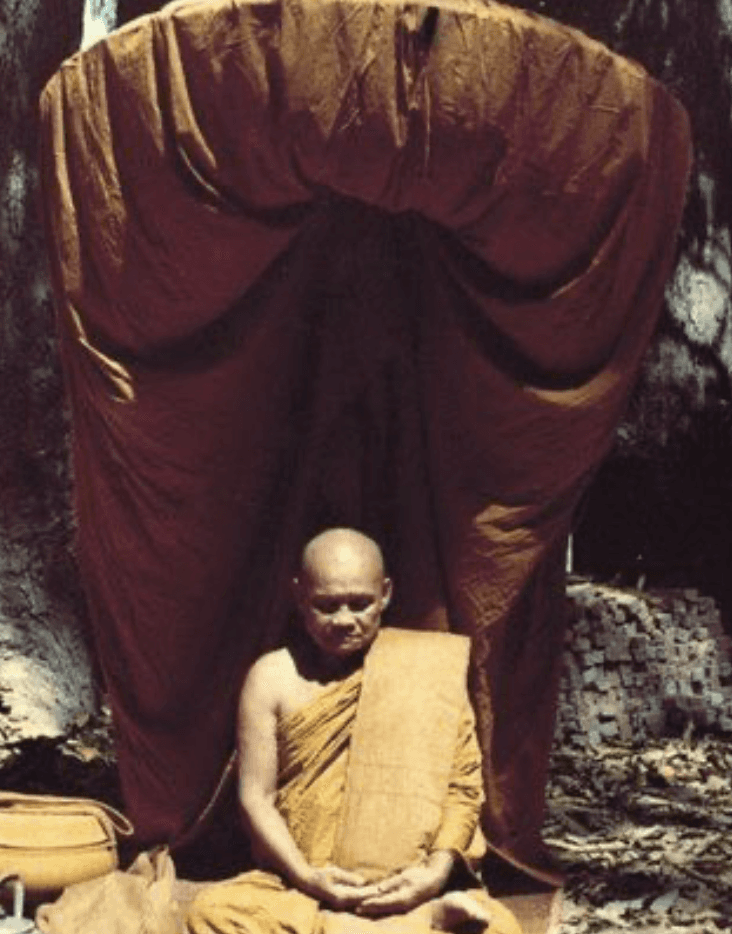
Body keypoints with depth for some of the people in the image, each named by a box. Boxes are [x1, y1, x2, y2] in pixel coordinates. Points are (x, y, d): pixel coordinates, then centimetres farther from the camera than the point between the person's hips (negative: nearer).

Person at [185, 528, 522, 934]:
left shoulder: (426, 668, 2)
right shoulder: (273, 677, 3)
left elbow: (463, 782, 1)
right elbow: (256, 796, 1)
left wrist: (438, 870, -15)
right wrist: (306, 877, -15)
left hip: (411, 889, -3)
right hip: (300, 888, 3)